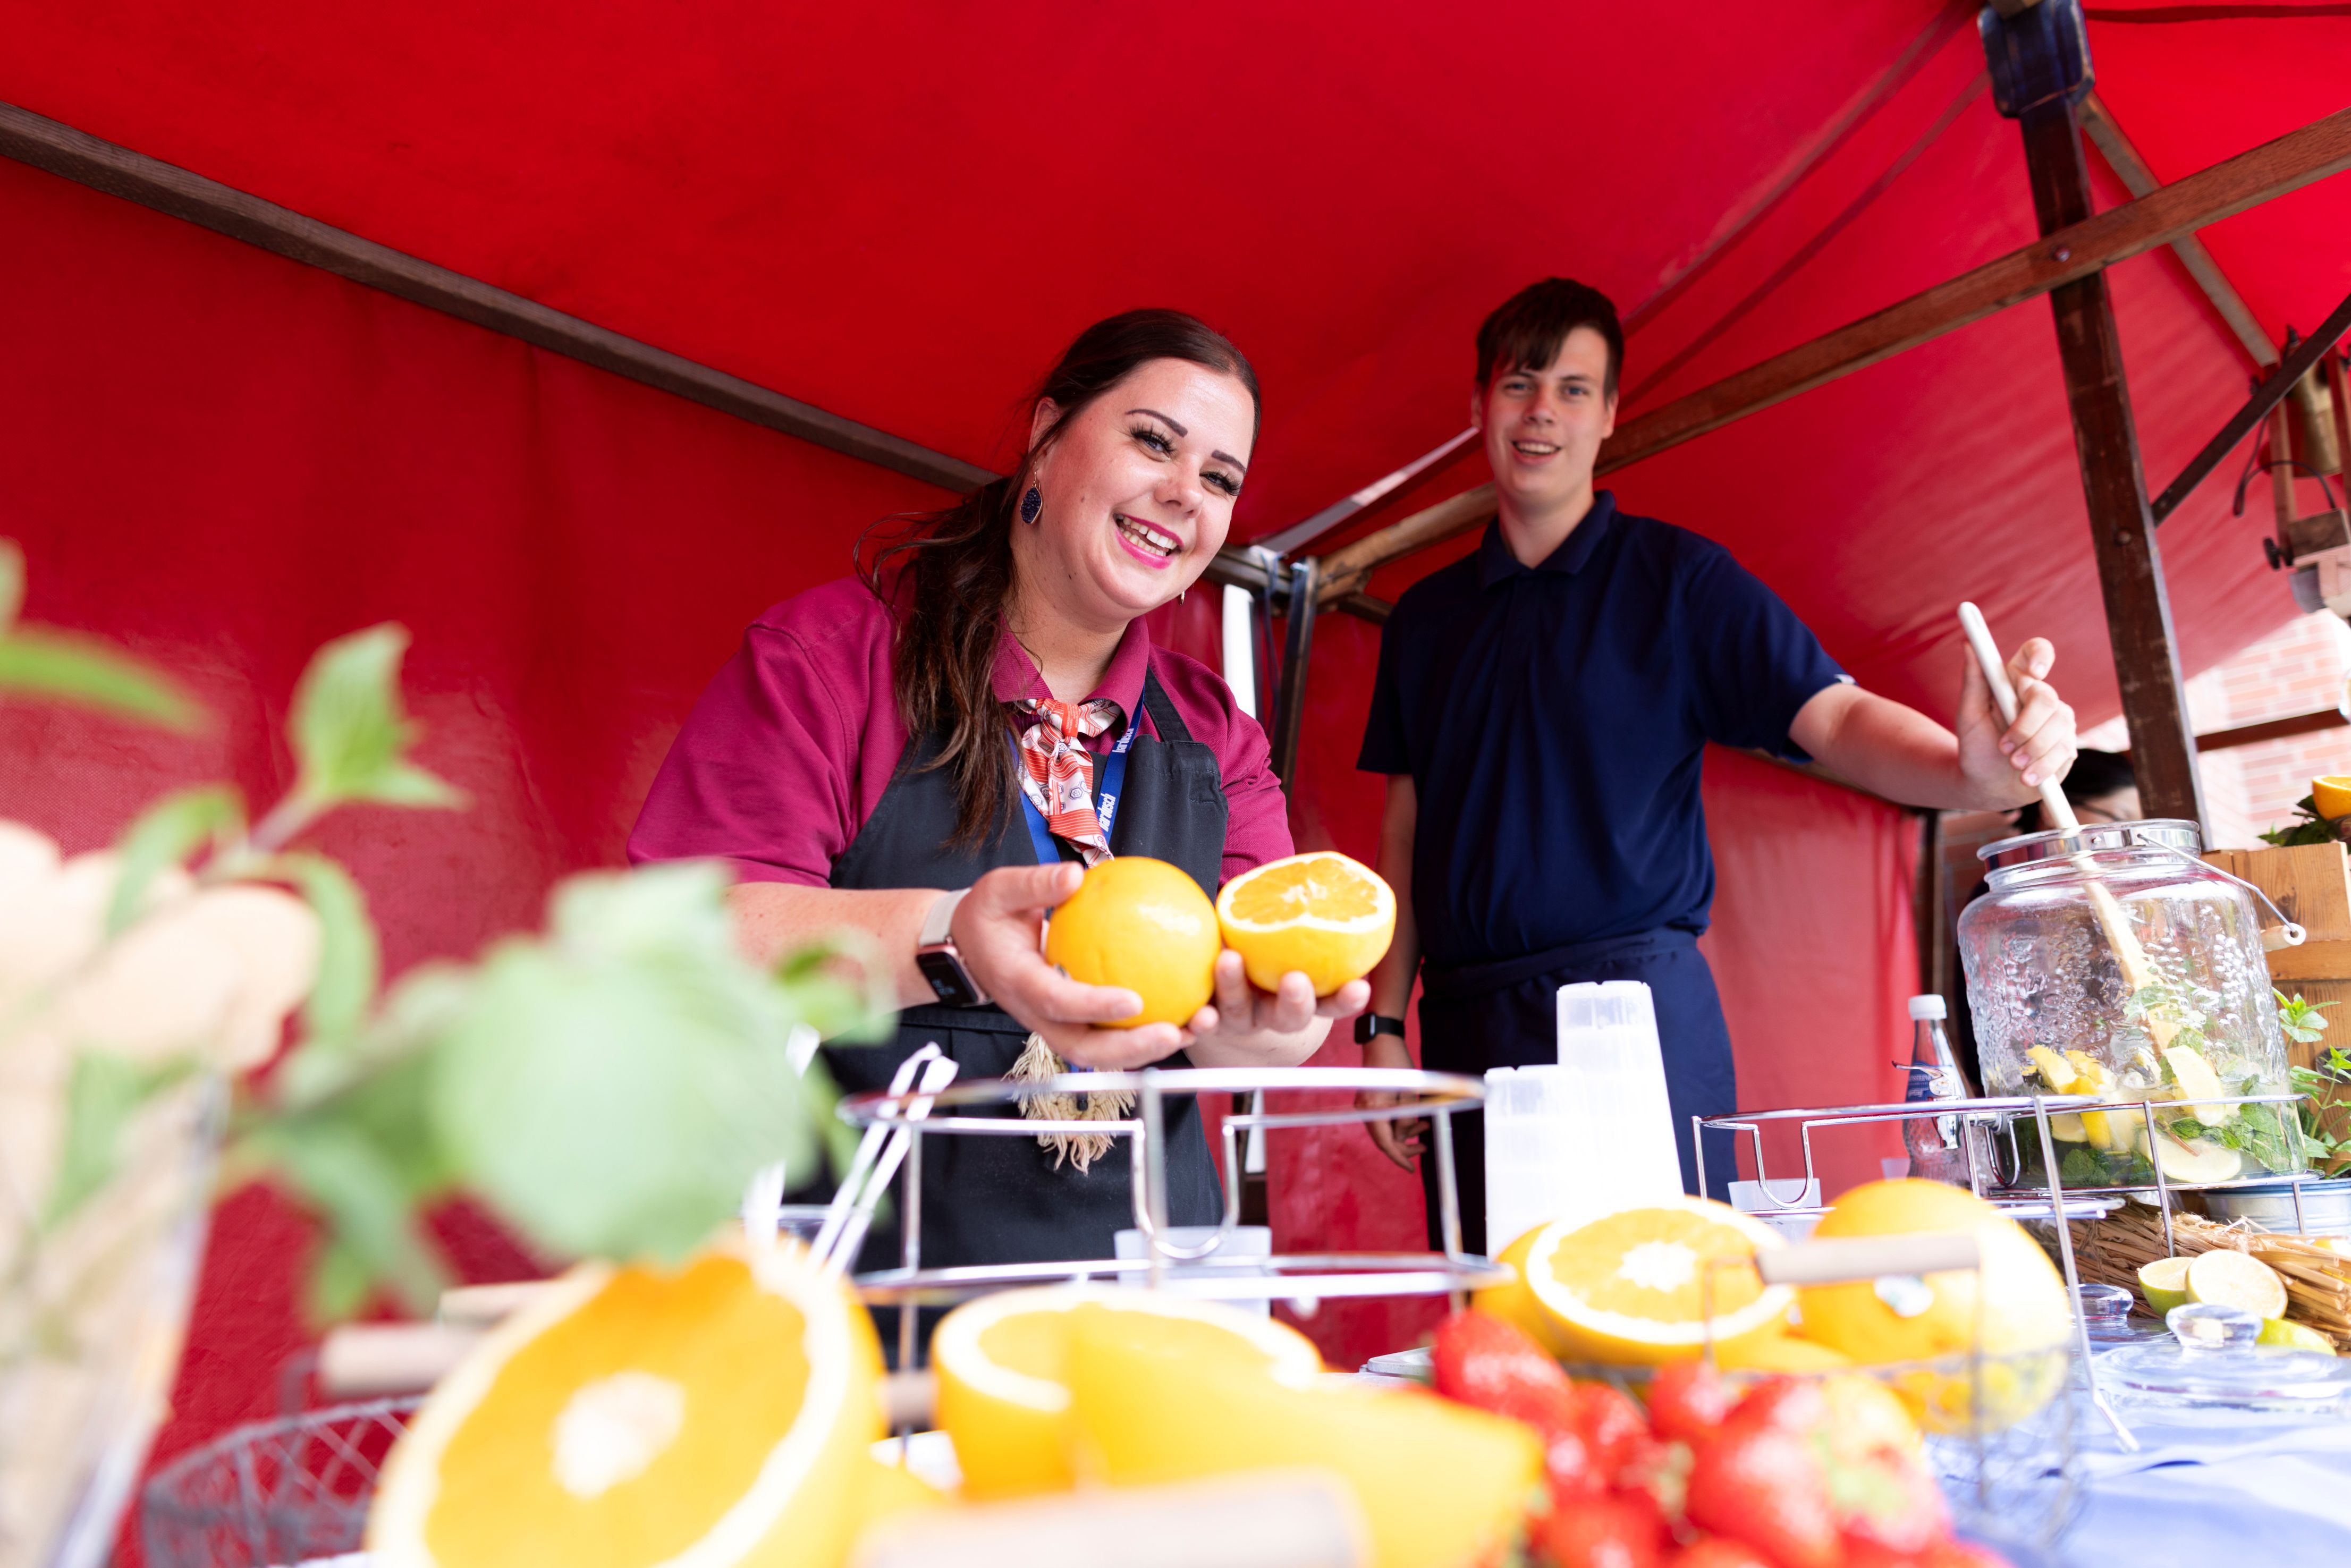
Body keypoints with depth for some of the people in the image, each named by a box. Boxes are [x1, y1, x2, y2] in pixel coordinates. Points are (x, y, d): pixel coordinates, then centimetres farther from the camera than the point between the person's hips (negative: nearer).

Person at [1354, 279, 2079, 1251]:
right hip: (1468, 1027, 3)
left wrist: (1972, 770, -30)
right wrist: (1384, 1023, 6)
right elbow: (1406, 832, 13)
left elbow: (1832, 717, -8)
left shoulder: (1676, 577, 4)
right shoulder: (1427, 615, 14)